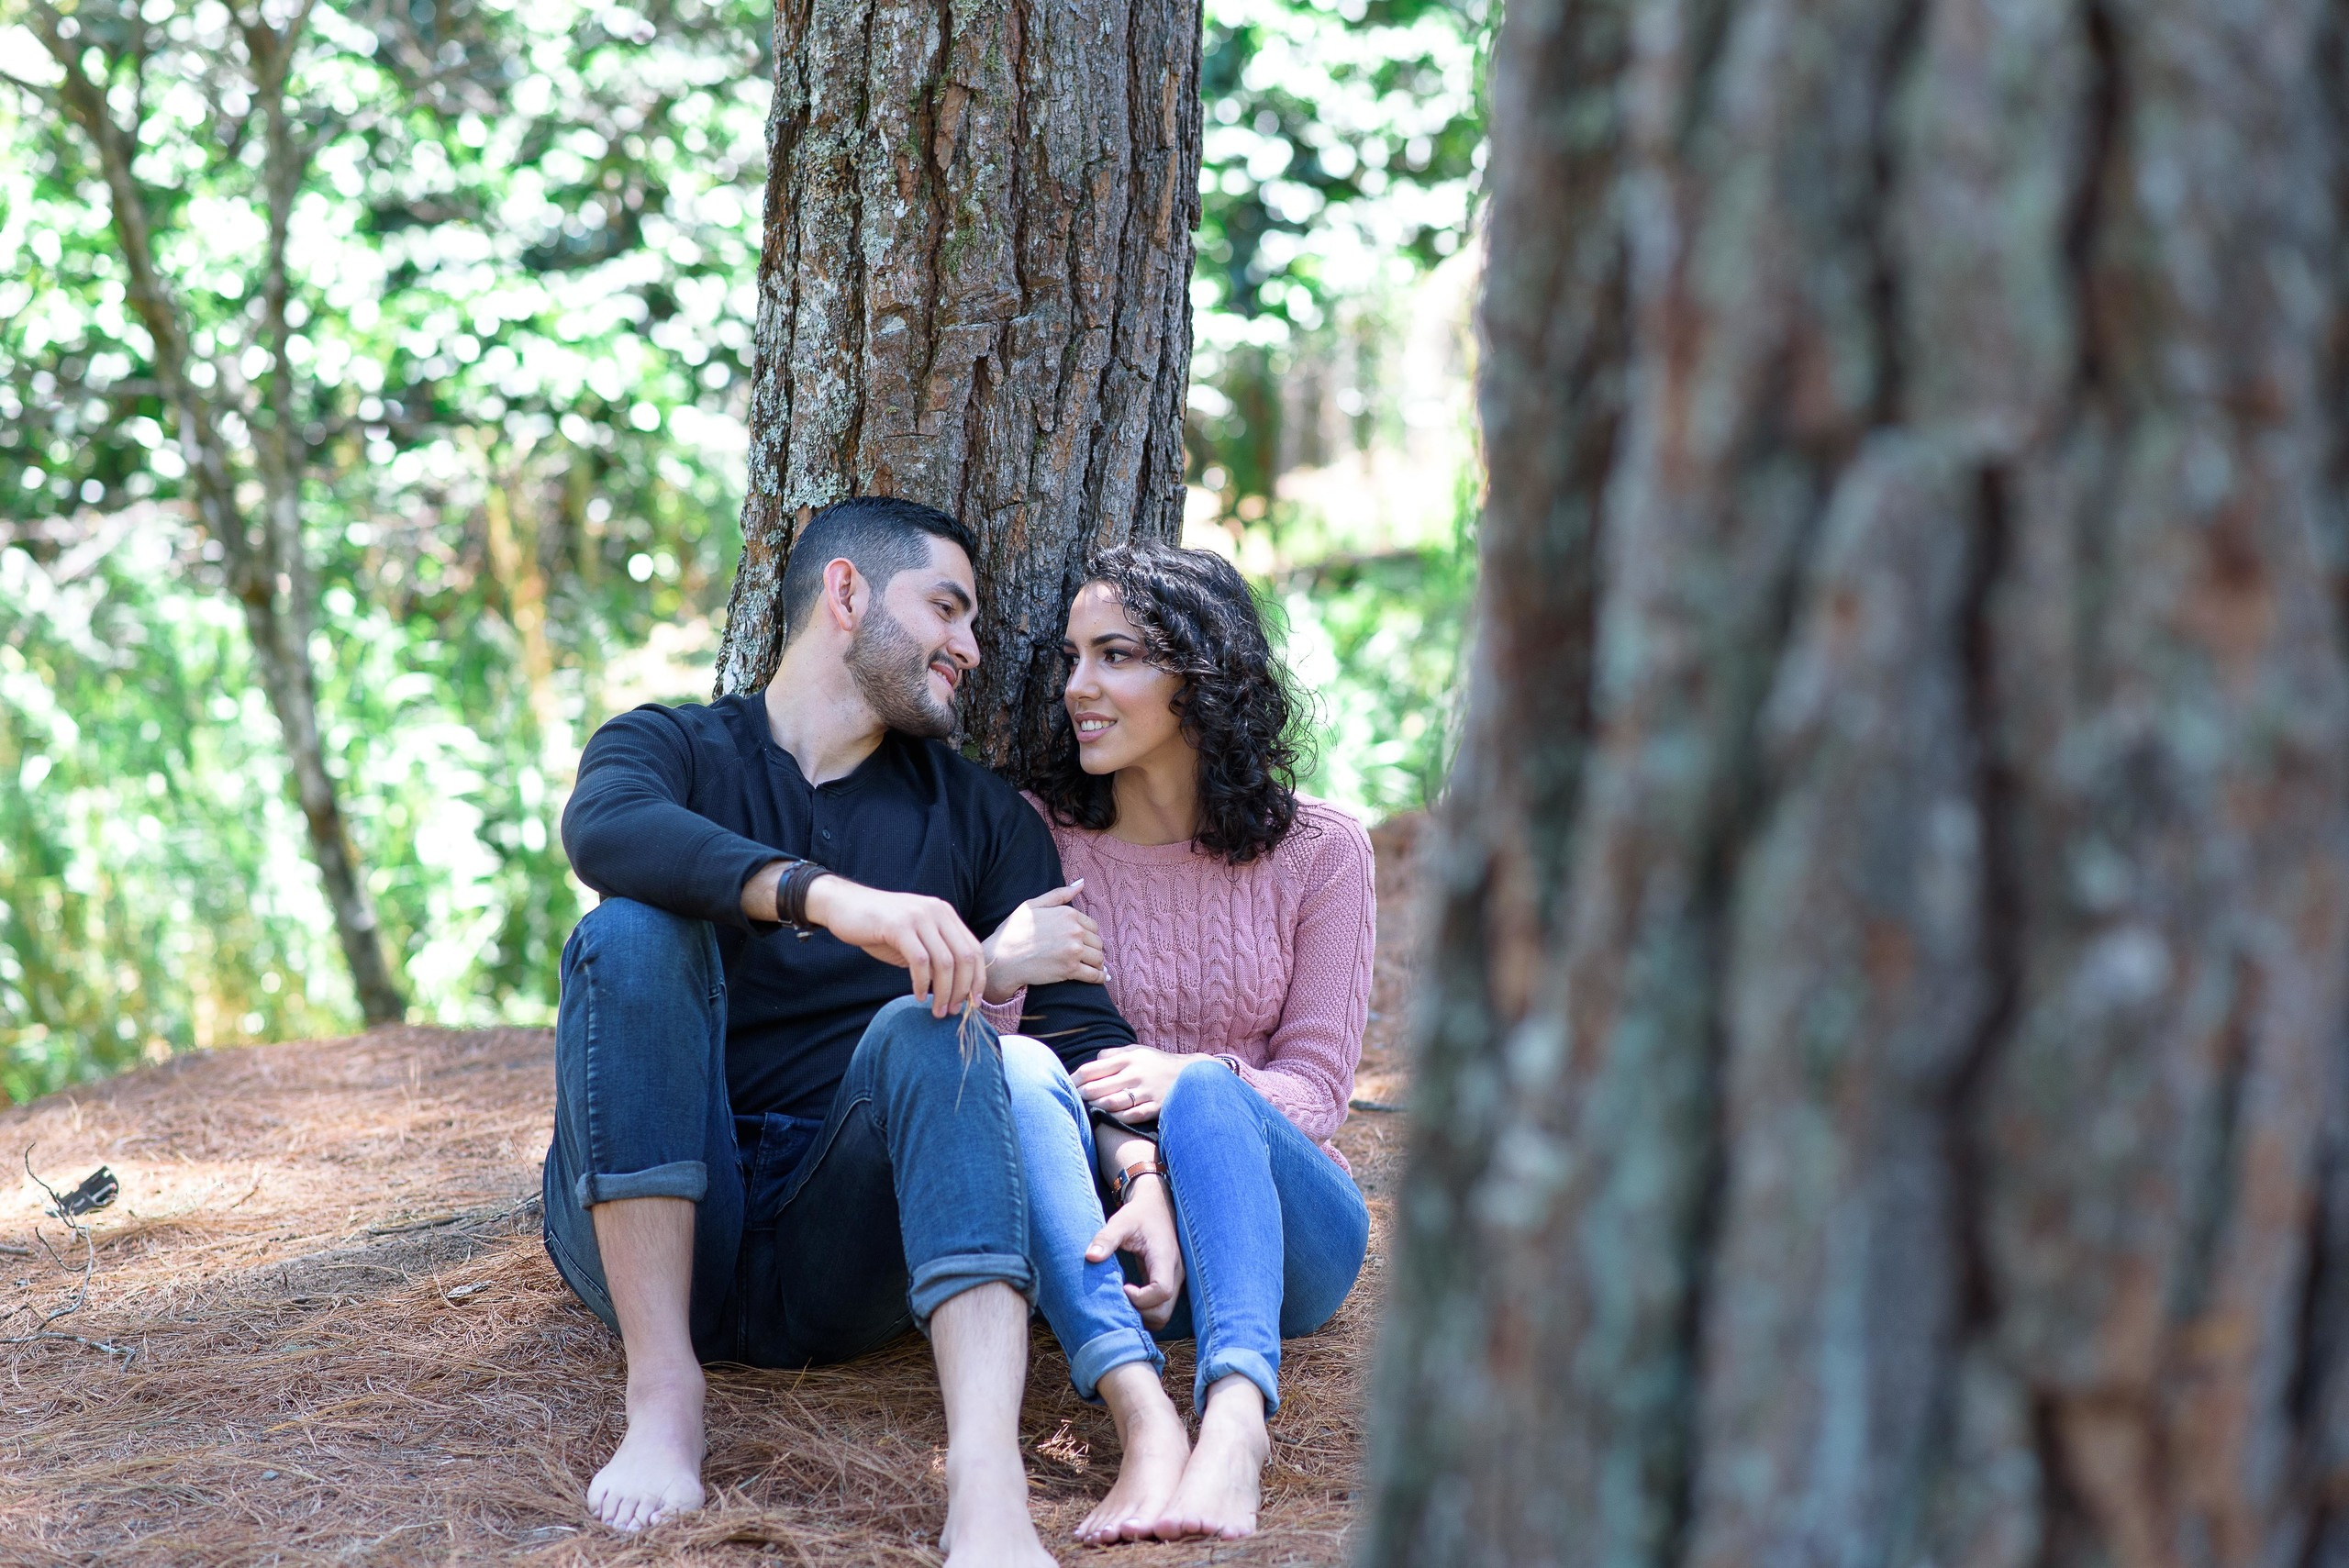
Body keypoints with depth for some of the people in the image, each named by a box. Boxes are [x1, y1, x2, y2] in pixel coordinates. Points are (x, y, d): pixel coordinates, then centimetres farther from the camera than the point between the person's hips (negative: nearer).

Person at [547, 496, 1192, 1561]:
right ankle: (663, 1393, -28)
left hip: (838, 1261, 1)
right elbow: (604, 831, -18)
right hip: (651, 1230, -1)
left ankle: (987, 1482, -48)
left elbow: (1082, 1025, 5)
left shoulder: (977, 817, 17)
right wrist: (832, 899, -33)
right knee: (633, 932, -22)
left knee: (928, 1028, -27)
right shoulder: (670, 747, 8)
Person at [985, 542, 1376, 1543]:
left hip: (1286, 1228, 0)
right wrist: (1137, 1172, -26)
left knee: (1208, 1095, -33)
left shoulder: (1319, 849, 4)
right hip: (1108, 1209, 1)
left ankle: (1236, 1412, -58)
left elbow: (1315, 1089, -1)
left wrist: (1188, 1080, -24)